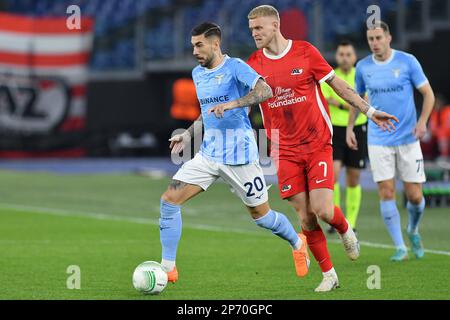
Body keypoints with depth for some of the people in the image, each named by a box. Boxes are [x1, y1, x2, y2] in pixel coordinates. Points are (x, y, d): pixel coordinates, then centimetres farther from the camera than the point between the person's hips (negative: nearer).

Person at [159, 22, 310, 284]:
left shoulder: (234, 67, -12)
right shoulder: (198, 73, 11)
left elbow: (265, 91, -26)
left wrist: (231, 104, -35)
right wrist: (189, 134, 16)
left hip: (239, 154, -6)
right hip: (208, 153, 7)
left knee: (261, 215, 5)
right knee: (170, 200, -9)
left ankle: (298, 243, 36)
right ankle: (168, 268, -4)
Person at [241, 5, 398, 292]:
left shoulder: (305, 52, -3)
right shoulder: (253, 64, 1)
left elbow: (337, 84, 4)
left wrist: (370, 111, 3)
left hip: (318, 144, -2)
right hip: (286, 152, 2)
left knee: (322, 210, -13)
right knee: (305, 217, -3)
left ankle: (345, 230, 22)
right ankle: (329, 274, 11)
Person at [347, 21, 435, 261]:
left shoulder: (407, 61, -4)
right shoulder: (363, 67, 3)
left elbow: (428, 93, -1)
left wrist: (423, 120, -16)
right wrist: (349, 127, 8)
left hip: (408, 139, -1)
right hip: (378, 140, 1)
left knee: (414, 196, -1)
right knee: (386, 194, -8)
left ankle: (413, 231, 30)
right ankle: (399, 248, 1)